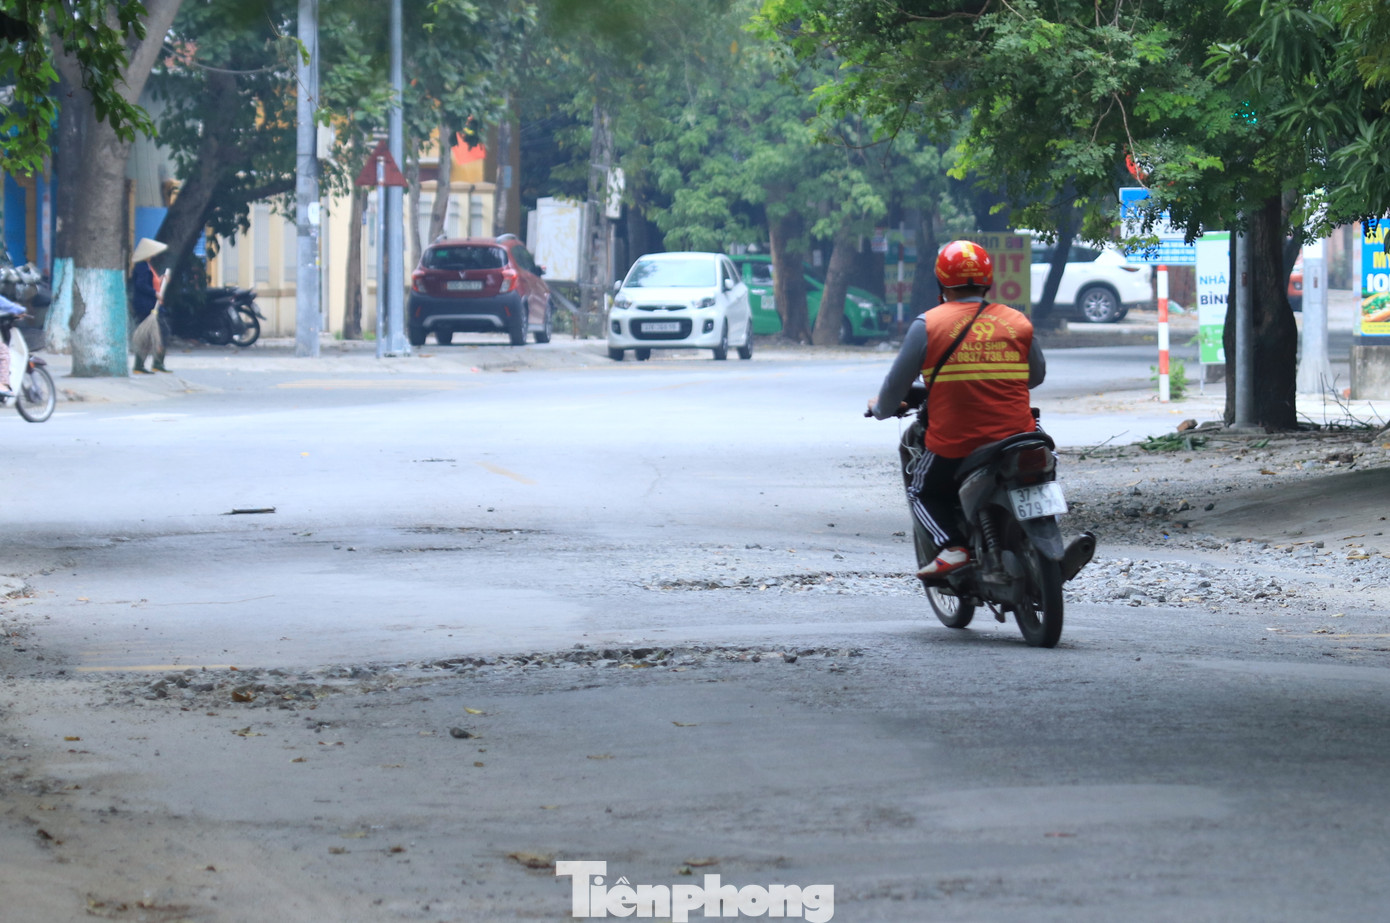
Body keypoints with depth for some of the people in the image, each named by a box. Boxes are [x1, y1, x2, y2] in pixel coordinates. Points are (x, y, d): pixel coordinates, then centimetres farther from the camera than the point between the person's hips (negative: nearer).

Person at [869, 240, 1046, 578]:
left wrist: (881, 408, 22)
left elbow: (897, 382, 0)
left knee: (921, 487, 22)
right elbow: (1036, 375, 18)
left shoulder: (928, 324, -5)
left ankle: (951, 546, -2)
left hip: (954, 445, -2)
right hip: (1015, 438, 3)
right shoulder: (1018, 322, 4)